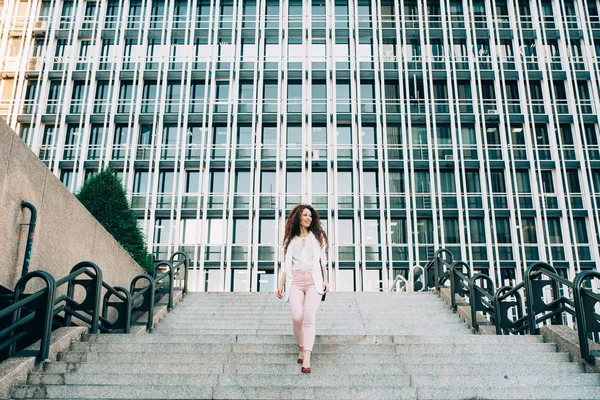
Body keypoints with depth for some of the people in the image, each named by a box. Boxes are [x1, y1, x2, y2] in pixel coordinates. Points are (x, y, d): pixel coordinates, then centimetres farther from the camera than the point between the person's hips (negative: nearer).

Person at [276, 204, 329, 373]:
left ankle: (306, 359, -24)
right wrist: (280, 284, 12)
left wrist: (325, 280, 4)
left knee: (309, 317, -17)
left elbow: (323, 260, 15)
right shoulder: (290, 239, 18)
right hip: (295, 280, 1)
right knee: (297, 317, -19)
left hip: (313, 280, 0)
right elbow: (285, 264, 19)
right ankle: (301, 349, 4)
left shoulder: (318, 237, 18)